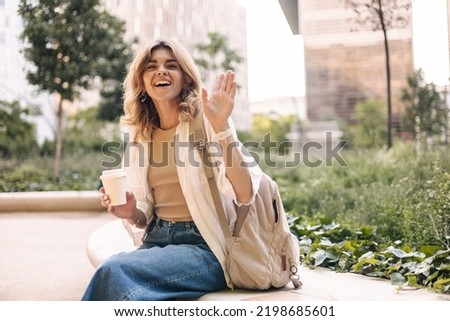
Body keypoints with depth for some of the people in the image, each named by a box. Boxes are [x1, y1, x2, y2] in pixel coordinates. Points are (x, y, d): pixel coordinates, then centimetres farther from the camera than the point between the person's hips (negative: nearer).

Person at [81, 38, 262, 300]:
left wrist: (222, 126, -25)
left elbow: (245, 195, -18)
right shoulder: (139, 136, 12)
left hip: (205, 248, -4)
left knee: (114, 271, -28)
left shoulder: (206, 121, -4)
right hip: (158, 241, 5)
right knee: (113, 269, -28)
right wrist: (131, 214, -5)